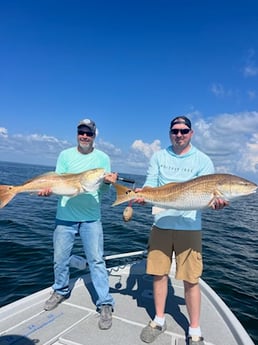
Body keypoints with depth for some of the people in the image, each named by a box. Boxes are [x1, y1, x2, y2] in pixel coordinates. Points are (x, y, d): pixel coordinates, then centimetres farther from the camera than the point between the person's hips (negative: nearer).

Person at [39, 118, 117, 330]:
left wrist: (108, 182, -24)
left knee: (96, 260, 0)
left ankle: (105, 304, 13)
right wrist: (47, 189, -21)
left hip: (91, 217, -2)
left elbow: (103, 190, -2)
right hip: (65, 215, 2)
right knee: (60, 258, 14)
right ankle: (61, 291, 40)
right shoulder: (65, 155, 4)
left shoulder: (102, 158, 1)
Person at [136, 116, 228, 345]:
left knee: (191, 280, 3)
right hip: (160, 224, 3)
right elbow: (150, 185, 4)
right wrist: (142, 194, -19)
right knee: (159, 274, 11)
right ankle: (159, 320, 32)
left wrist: (216, 201, -26)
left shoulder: (202, 160, 1)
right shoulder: (159, 157, 8)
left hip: (189, 227, -2)